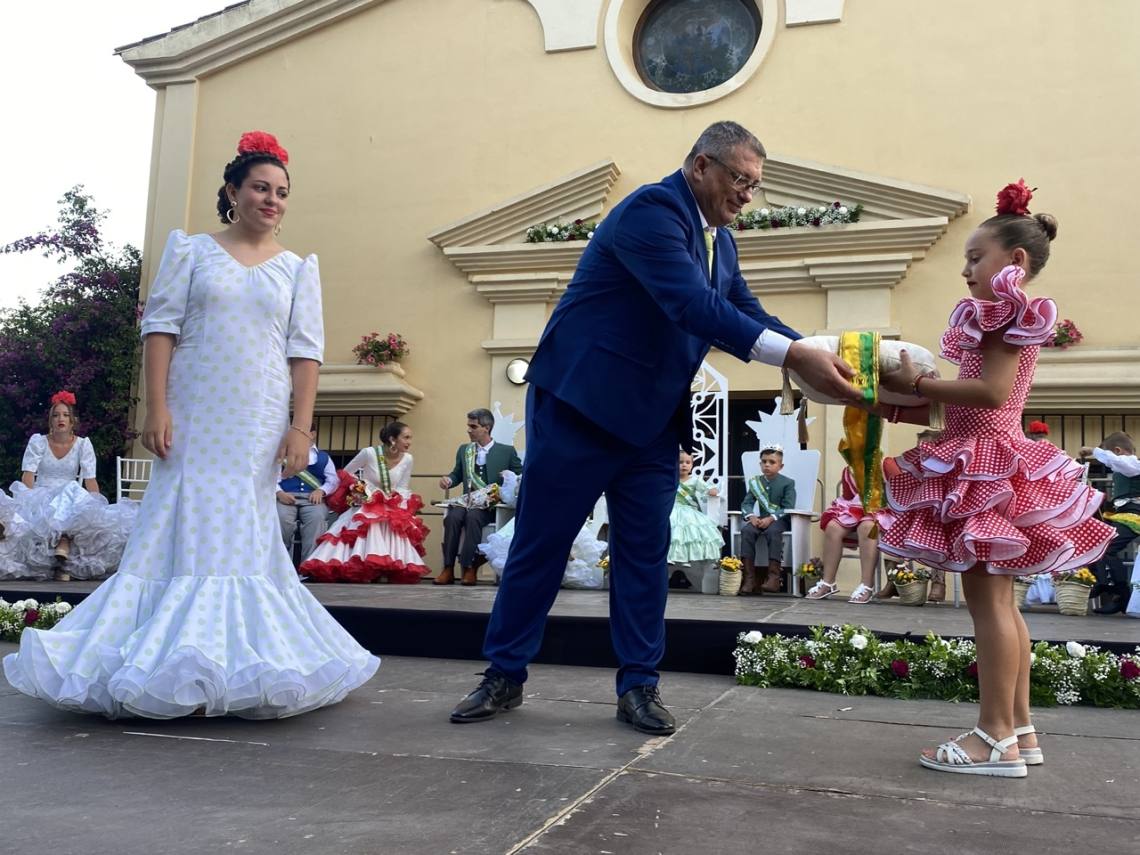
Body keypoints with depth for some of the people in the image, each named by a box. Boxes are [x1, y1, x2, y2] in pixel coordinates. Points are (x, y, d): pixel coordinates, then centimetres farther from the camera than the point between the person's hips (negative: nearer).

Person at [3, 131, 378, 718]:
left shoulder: (299, 269, 10)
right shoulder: (190, 250, 8)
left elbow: (305, 352, 3)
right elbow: (160, 327, 1)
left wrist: (301, 427, -7)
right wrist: (156, 409, -10)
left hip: (260, 427, 1)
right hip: (193, 420, -1)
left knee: (244, 535, 2)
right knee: (183, 529, -2)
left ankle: (236, 661, 10)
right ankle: (172, 665, 7)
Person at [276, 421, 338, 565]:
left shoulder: (323, 457, 25)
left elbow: (333, 480, 12)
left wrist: (321, 491, -10)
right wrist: (279, 493, -12)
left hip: (312, 498, 0)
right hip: (287, 497, 0)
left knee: (317, 518, -36)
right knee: (280, 518, -35)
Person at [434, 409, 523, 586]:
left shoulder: (507, 451, 8)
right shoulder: (463, 450, 19)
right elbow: (457, 474, 24)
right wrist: (448, 479, 1)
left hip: (491, 505, -3)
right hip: (468, 500, 3)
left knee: (473, 516, -36)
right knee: (453, 516, -30)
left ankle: (469, 568, -32)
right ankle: (448, 568, -28)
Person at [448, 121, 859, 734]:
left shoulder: (719, 240, 11)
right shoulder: (651, 210, -18)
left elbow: (747, 315, 9)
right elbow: (695, 306, -31)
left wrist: (820, 358, -7)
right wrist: (796, 356, -35)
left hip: (653, 419, 8)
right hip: (581, 406, -8)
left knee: (645, 552, 7)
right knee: (539, 543, 3)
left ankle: (638, 685, 16)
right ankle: (504, 676, 16)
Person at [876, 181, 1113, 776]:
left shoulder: (1008, 309, -8)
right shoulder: (1009, 317, 20)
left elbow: (991, 392, -20)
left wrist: (917, 383, -13)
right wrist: (912, 407, 5)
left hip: (987, 466, -10)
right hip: (990, 463, 10)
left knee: (986, 598, -8)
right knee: (999, 600, 11)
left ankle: (995, 737, -4)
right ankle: (1019, 730, 17)